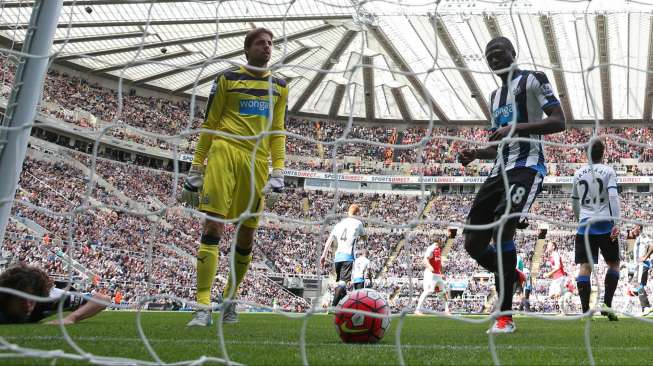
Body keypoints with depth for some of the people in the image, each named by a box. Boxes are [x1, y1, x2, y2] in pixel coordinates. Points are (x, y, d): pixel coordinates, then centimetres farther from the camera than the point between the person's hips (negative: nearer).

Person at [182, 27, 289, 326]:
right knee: (213, 225, -12)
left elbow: (278, 132, 17)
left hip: (258, 162, 4)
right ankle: (203, 306, -12)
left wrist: (278, 173, 6)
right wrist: (196, 170, 3)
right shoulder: (227, 79, 7)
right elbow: (209, 125, 7)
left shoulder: (279, 87, 17)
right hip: (225, 153, -3)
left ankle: (230, 299, 23)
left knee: (247, 234, 6)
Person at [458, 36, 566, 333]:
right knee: (473, 244, 1)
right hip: (499, 169, 8)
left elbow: (559, 121, -8)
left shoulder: (533, 80, 2)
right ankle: (513, 279, 28)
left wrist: (517, 127, -20)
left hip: (526, 166, -8)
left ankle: (505, 317, -20)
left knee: (503, 227, -28)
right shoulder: (495, 96, 26)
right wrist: (475, 154, 10)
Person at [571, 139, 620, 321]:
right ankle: (607, 304, 3)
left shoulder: (578, 173, 12)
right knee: (613, 264, 13)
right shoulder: (608, 171, 1)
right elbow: (613, 196, -12)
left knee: (585, 266, -2)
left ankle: (585, 311, -9)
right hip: (605, 224, -3)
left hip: (584, 225, 3)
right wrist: (616, 222, -15)